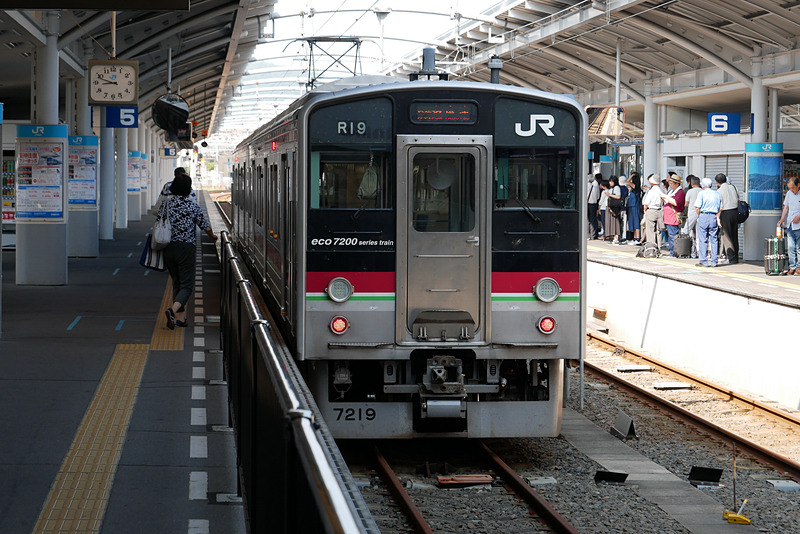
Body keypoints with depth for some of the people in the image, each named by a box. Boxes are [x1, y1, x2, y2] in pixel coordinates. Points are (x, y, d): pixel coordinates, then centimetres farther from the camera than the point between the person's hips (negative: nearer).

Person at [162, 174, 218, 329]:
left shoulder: (166, 203, 2)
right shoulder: (191, 205, -7)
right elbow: (206, 227, 0)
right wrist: (212, 237, 21)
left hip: (168, 248, 4)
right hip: (185, 248, -4)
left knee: (176, 282, 16)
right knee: (187, 284, 0)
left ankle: (181, 317, 15)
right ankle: (173, 309, -25)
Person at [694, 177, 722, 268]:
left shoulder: (702, 193, -4)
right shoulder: (717, 194, 12)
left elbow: (697, 208, -10)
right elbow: (720, 208, 11)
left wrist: (699, 216, 5)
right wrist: (717, 217, 15)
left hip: (703, 216, -5)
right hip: (714, 217, 5)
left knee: (702, 240, -1)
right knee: (713, 239, 7)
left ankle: (704, 262, -2)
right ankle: (714, 262, 7)